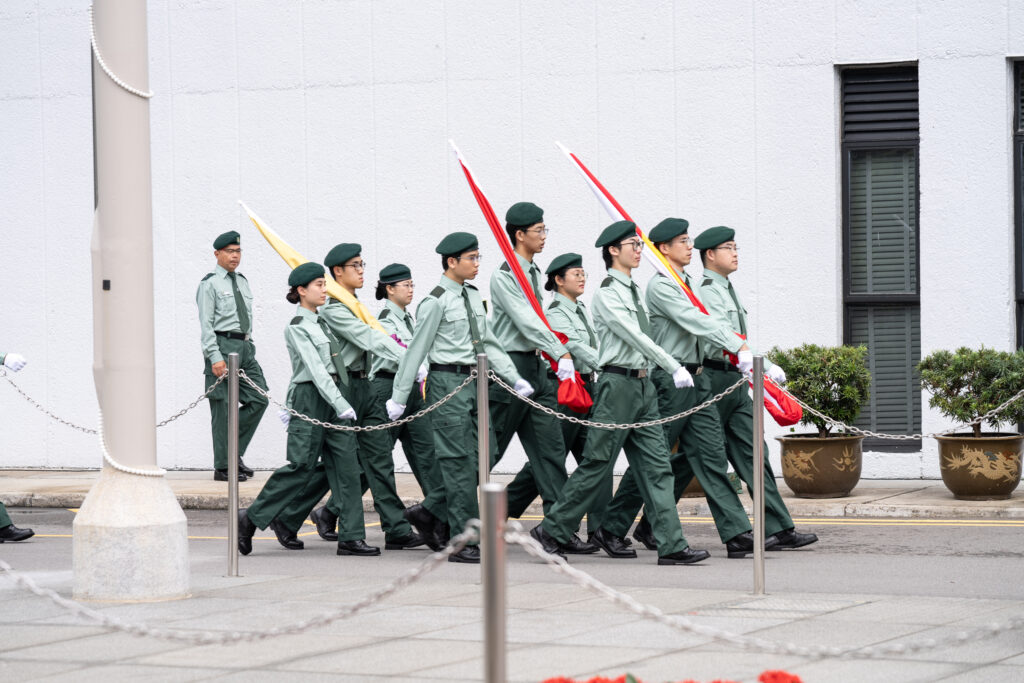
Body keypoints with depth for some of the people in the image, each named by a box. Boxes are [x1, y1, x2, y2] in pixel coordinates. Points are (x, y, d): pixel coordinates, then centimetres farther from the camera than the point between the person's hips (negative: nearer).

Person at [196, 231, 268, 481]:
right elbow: (206, 324, -10)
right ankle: (223, 467, -1)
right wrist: (215, 358, -18)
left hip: (245, 347, 7)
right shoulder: (210, 284, -5)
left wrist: (248, 345, 17)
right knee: (224, 407, -6)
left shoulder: (242, 282, 18)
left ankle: (234, 452, 14)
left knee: (258, 399, 2)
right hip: (222, 345, -7)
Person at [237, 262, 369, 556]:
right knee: (302, 466, -7)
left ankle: (351, 537, 0)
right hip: (311, 398, -8)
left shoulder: (322, 323, 15)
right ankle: (251, 518, 6)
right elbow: (315, 369, -17)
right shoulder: (297, 328, -10)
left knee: (346, 465, 1)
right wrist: (341, 405, -23)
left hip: (335, 395, 8)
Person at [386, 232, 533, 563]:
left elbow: (488, 343, 18)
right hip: (448, 382, -8)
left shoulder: (473, 297, 13)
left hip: (474, 380, 8)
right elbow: (416, 350, -8)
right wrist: (399, 397, -6)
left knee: (479, 455, 6)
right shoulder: (436, 303, -10)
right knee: (458, 461, -7)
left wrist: (515, 378, 11)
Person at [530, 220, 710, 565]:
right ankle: (550, 531, 6)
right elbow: (634, 337, -17)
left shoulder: (635, 291, 15)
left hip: (642, 383, 8)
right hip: (618, 383, -8)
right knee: (596, 464, -4)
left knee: (656, 466, 1)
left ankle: (671, 544, -3)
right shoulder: (606, 294, -11)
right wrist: (675, 367, -18)